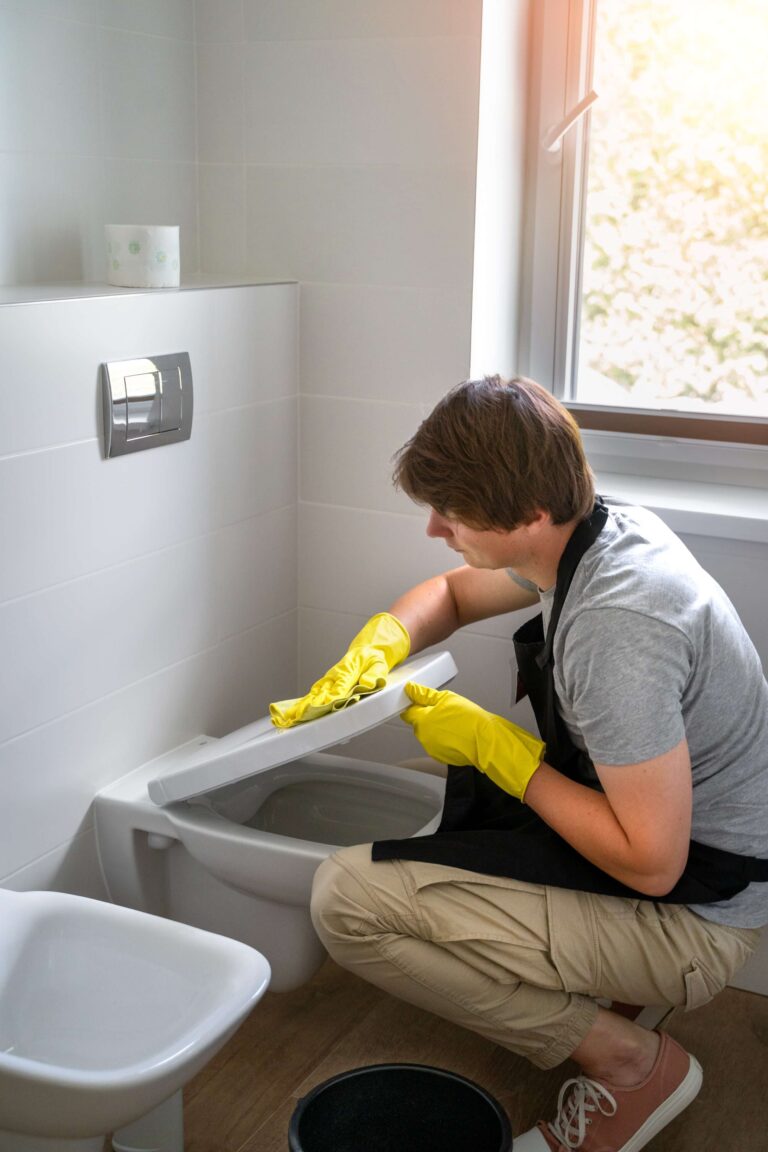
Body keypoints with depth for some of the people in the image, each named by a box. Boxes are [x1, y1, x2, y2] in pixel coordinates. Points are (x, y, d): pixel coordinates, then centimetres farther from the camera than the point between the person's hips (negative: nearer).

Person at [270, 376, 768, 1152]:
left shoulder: (612, 627, -32)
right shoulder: (599, 526, -3)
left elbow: (651, 860, -29)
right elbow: (454, 592, 15)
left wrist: (500, 750, -19)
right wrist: (379, 642, -6)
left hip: (692, 913, -9)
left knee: (347, 899, -18)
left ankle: (631, 1062, -4)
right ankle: (593, 991, 19)